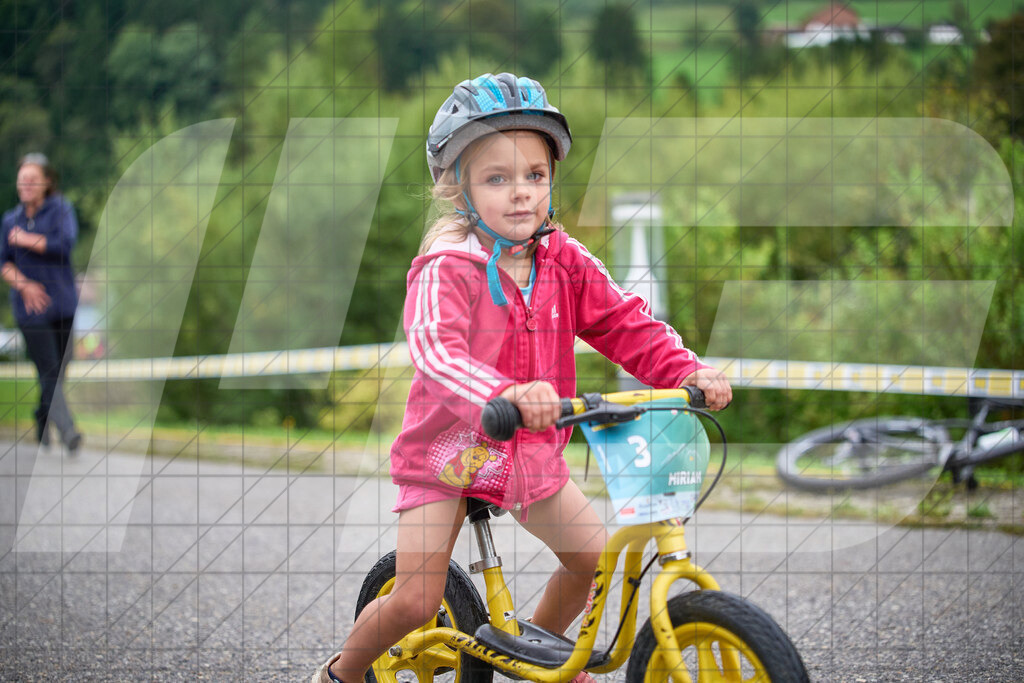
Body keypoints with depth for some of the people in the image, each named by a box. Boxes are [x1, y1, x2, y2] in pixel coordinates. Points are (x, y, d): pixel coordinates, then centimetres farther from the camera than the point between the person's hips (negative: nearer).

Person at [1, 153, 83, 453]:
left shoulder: (60, 209, 1)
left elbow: (64, 244, -14)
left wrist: (25, 240, -6)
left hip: (62, 303, 0)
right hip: (30, 306, 0)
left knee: (59, 369, 6)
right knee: (48, 370, -11)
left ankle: (42, 421, 27)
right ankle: (67, 431, -19)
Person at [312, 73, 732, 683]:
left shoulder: (565, 262, -4)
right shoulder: (447, 270, -22)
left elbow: (627, 324, -7)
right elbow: (435, 348, -39)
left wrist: (688, 371, -26)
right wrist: (506, 393, -58)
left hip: (531, 454, 5)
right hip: (448, 453, -5)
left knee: (596, 555, 1)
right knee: (416, 601, -10)